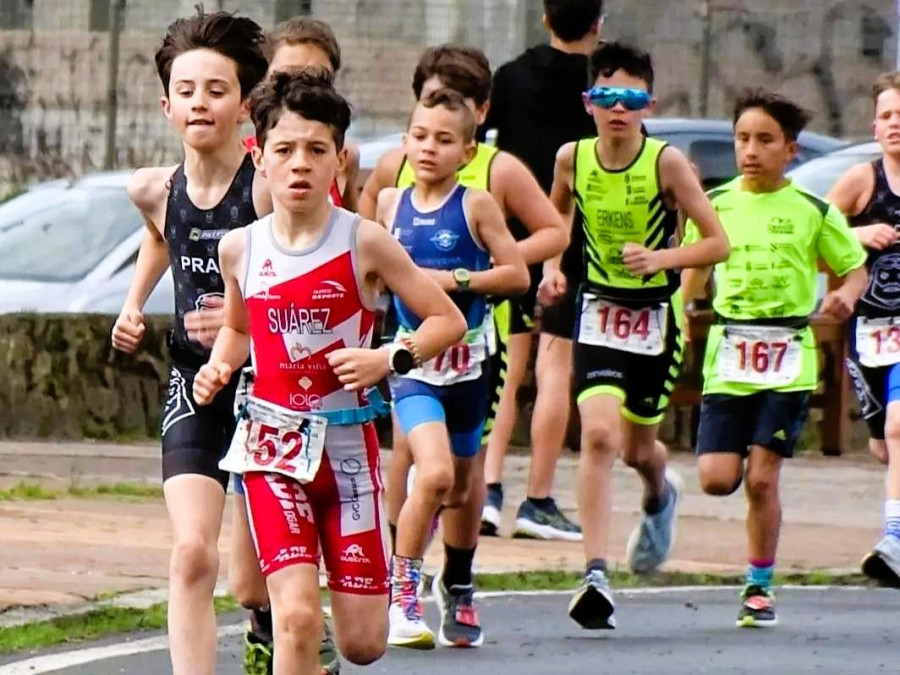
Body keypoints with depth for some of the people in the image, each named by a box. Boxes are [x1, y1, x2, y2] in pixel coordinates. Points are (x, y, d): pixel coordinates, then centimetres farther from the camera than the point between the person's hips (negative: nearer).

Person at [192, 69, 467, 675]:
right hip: (273, 447, 1)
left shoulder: (364, 242, -7)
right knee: (296, 618, -17)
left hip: (348, 443, -1)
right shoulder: (241, 248, 1)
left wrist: (388, 358, -17)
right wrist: (219, 368, 1)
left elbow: (448, 321, -2)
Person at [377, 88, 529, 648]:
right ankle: (403, 593, -10)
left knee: (460, 484, 12)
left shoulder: (476, 205, -5)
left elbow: (518, 274, -8)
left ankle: (457, 588, 33)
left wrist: (454, 280, -16)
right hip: (414, 358, 0)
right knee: (434, 474, -20)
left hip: (466, 359, 0)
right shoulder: (391, 203, 3)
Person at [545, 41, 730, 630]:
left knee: (637, 448, 13)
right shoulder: (572, 158, -6)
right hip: (599, 311, 0)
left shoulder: (667, 163, -14)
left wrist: (662, 258, -25)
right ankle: (596, 576, -21)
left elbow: (718, 242, -11)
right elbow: (557, 220, 16)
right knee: (599, 435, -19)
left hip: (657, 316, 0)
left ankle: (661, 494, 53)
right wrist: (552, 268, -1)